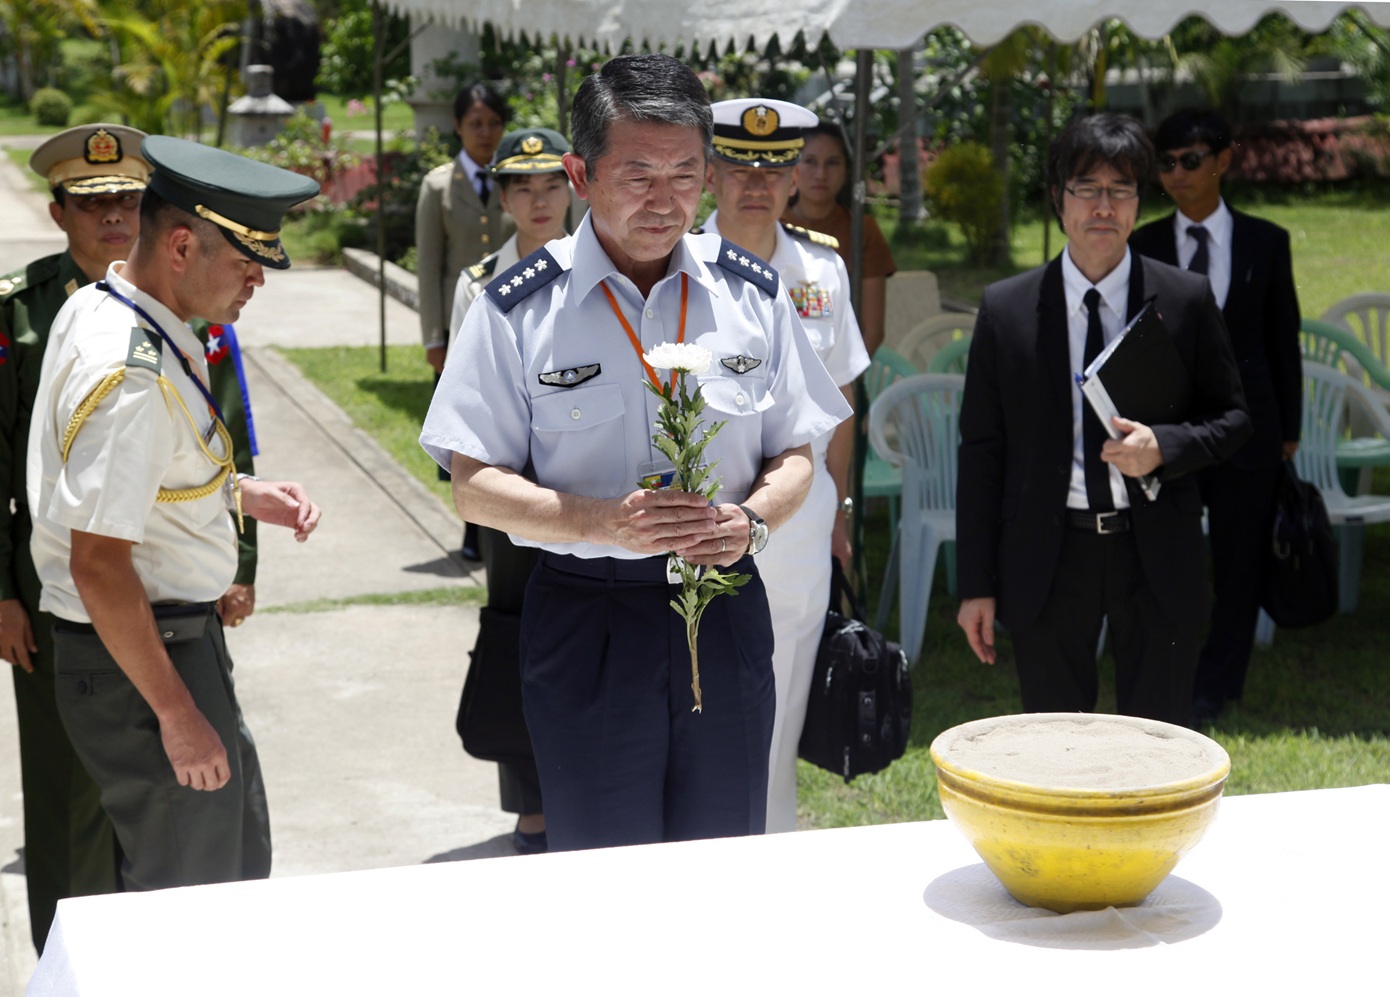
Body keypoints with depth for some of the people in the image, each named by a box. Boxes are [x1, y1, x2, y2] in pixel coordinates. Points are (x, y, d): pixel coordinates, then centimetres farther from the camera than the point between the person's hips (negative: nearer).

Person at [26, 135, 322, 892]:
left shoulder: (97, 308, 4)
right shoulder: (131, 376, -27)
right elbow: (98, 565, -27)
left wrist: (241, 495, 8)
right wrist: (177, 714, -22)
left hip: (181, 634, 10)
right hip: (137, 658, -10)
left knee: (238, 858, 22)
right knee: (189, 888, 3)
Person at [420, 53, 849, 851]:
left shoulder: (754, 295, 3)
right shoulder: (519, 310, -6)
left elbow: (796, 456, 9)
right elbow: (475, 486, -6)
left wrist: (753, 519, -14)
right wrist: (603, 523, -21)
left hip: (725, 616, 3)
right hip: (587, 625, -2)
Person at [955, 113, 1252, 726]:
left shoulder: (1186, 300, 1)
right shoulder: (1006, 309, 1)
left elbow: (1232, 418, 7)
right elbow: (980, 450, 2)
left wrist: (1165, 447, -16)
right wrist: (976, 585, 0)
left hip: (1156, 557, 0)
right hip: (1046, 559, 0)